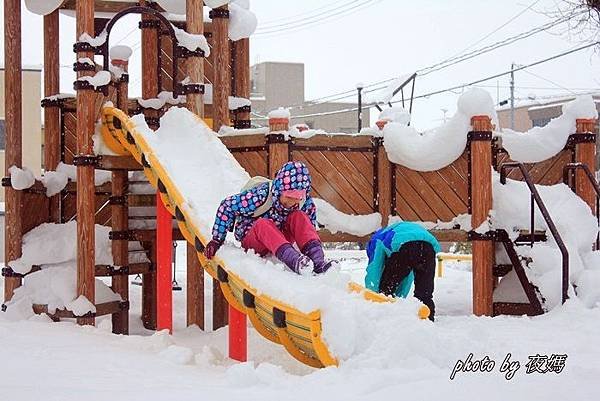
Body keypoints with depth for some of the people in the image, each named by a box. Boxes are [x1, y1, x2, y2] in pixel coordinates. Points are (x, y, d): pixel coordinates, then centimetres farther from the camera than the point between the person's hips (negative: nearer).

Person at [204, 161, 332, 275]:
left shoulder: (305, 202, -13)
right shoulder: (261, 196, -27)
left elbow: (311, 219, 10)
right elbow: (226, 207, -17)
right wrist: (217, 240, -13)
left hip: (280, 239, 4)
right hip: (251, 240, -4)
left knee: (299, 217, -21)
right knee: (262, 224, -37)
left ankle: (317, 259, -38)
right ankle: (292, 259, -58)